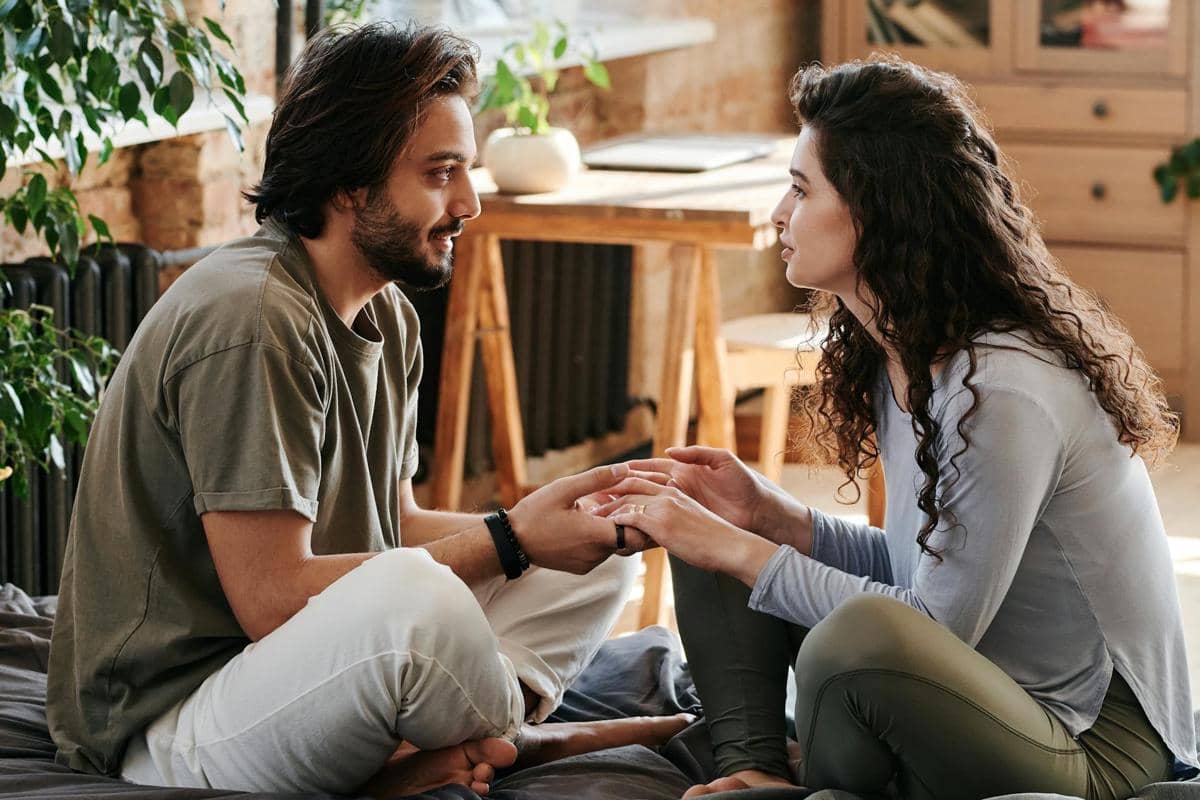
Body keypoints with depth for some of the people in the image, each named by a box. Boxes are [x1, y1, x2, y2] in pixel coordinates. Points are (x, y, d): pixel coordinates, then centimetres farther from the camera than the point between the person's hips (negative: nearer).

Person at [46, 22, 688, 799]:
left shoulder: (390, 319, 11)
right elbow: (272, 598, -24)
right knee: (406, 596, -38)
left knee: (600, 560, 8)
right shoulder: (249, 319, -21)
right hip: (168, 726, -10)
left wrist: (551, 523, -4)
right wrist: (509, 539, -19)